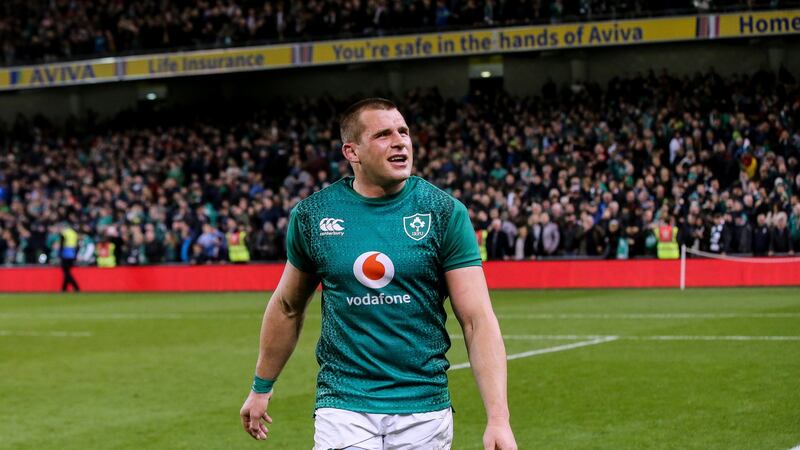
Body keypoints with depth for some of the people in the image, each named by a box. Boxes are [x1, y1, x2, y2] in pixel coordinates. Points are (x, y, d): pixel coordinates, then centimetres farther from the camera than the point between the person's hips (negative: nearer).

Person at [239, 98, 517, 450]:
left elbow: (478, 320, -8)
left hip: (425, 408, 0)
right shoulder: (311, 215, 1)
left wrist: (498, 419, -17)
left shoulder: (445, 213, -3)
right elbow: (288, 306, 16)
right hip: (343, 404, 0)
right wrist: (261, 389, 23)